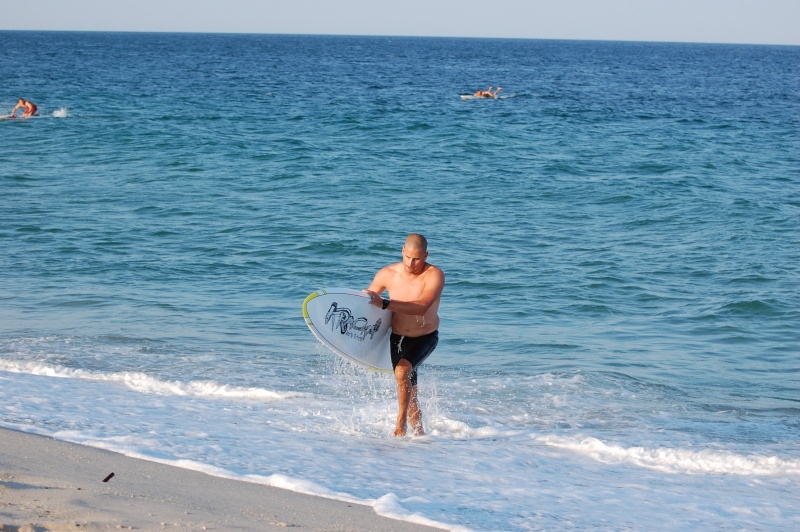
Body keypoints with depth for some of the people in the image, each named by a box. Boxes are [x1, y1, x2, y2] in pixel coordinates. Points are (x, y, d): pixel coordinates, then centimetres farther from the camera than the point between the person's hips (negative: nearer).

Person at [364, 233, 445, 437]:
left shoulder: (434, 275, -23)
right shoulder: (388, 274, -12)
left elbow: (421, 307, -38)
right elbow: (365, 300, 3)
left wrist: (384, 304, -45)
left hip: (425, 338, -3)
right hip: (398, 338, 4)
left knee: (402, 371, -29)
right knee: (409, 392, 7)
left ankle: (401, 424, -16)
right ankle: (418, 432, 26)